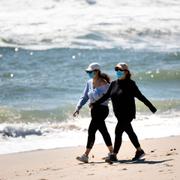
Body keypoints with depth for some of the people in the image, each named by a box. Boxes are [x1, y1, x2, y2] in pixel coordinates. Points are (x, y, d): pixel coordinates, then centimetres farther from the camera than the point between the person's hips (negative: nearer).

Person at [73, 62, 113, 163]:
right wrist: (78, 108, -1)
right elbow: (85, 97, 10)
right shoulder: (89, 83, 10)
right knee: (103, 131, 15)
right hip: (94, 109, 8)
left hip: (102, 109, -8)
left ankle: (86, 156, -14)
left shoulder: (104, 83, -13)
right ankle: (112, 153, 26)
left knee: (91, 130, -14)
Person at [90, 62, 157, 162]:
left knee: (118, 132, -13)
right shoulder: (114, 84, 7)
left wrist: (151, 107, -7)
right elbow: (106, 96, 13)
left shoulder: (130, 84, -9)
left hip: (128, 113, -6)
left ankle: (114, 155, -12)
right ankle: (139, 151, 29)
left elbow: (140, 96, -7)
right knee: (129, 132, 15)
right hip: (119, 114, 6)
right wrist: (95, 104, 10)